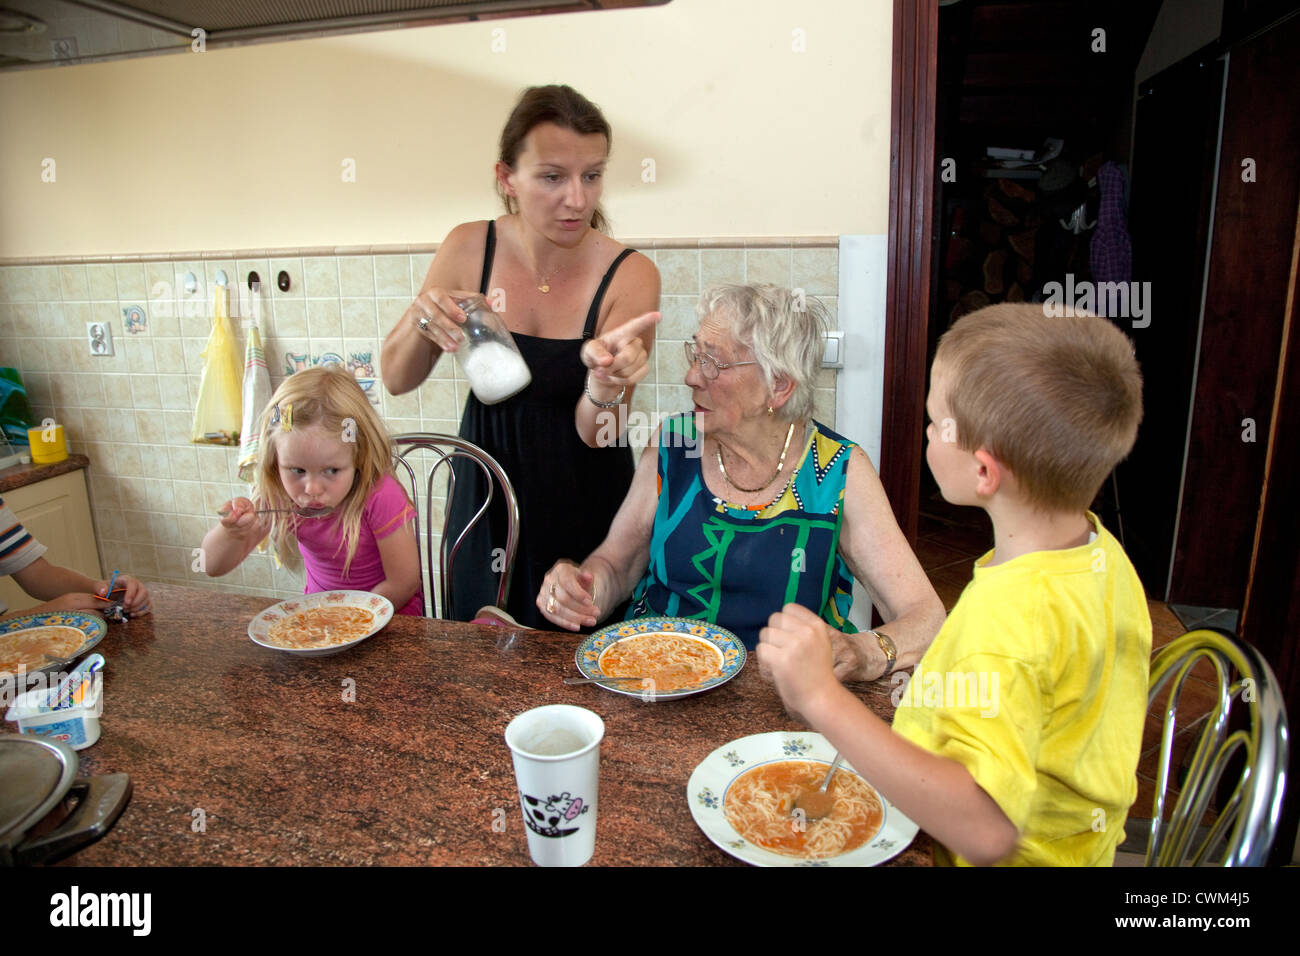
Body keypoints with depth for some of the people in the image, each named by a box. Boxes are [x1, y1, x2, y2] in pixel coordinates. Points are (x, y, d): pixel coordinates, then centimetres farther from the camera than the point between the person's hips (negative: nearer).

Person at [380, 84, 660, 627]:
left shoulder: (629, 276, -16)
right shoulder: (470, 248, -9)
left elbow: (597, 435, -19)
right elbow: (395, 380, -1)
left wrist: (605, 382, -40)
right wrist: (421, 319, -21)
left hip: (582, 502, -2)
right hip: (486, 491, 3)